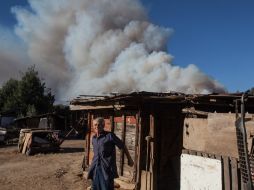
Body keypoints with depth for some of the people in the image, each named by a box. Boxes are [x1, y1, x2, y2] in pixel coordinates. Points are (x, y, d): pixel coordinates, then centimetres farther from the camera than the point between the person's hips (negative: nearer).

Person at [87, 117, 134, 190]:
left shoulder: (110, 135, -7)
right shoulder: (93, 138, 11)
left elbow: (123, 146, 1)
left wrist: (129, 159, 7)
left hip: (107, 168, -6)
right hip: (95, 169, 6)